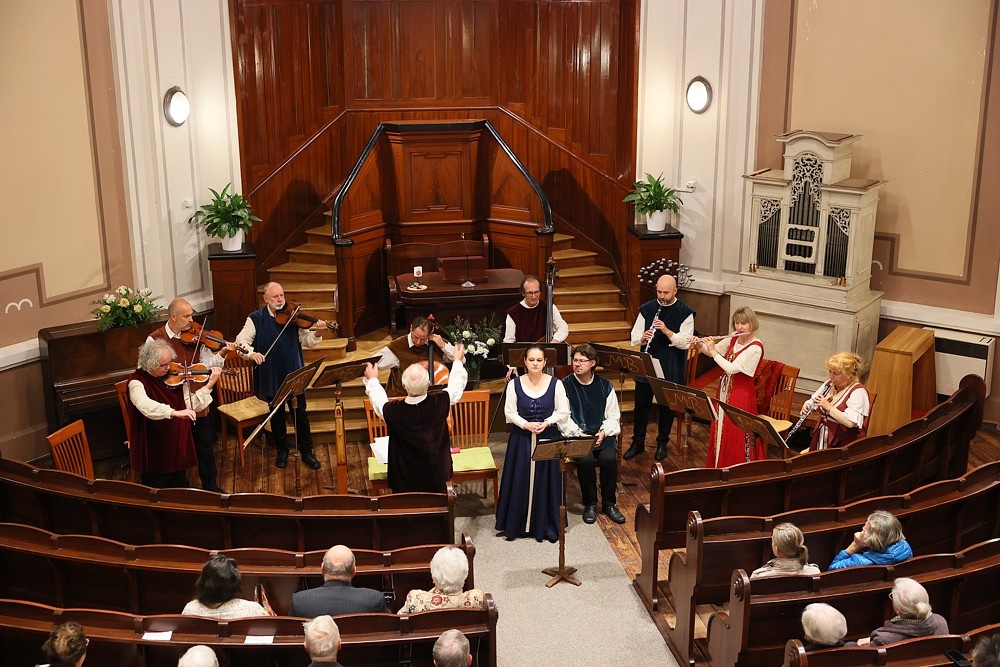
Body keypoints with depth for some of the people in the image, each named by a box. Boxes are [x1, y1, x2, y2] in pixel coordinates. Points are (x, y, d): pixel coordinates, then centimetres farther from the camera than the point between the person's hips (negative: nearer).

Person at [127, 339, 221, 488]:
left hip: (178, 446, 5)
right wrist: (174, 412, -47)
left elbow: (191, 405, -1)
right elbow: (145, 405, -35)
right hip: (153, 451, -5)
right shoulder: (137, 381, -14)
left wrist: (209, 385, -12)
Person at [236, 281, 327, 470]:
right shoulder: (256, 318, -4)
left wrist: (317, 333, -26)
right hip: (270, 376, -1)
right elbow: (241, 340, -10)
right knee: (277, 415, 13)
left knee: (301, 413, 7)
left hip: (294, 374, 1)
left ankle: (307, 452, 20)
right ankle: (282, 451, 30)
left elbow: (307, 341, -5)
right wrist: (251, 353, -30)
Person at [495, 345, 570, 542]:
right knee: (520, 481, 4)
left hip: (548, 437, 0)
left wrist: (547, 422, -17)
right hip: (521, 439, 0)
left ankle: (546, 525, 15)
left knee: (545, 481, 3)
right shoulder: (515, 384, -4)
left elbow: (563, 412, -1)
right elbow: (509, 412, -1)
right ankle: (517, 524, 16)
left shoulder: (555, 384, -5)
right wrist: (526, 424, -16)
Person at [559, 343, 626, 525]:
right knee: (586, 460, -30)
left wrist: (603, 432, -9)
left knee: (609, 459, -27)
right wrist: (580, 435, -17)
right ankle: (590, 504, -9)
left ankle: (609, 503, -6)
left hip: (603, 435, 2)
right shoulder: (565, 385, 1)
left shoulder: (605, 386, 9)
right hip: (576, 435, -2)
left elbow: (613, 416, 9)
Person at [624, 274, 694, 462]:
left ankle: (662, 443, 23)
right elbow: (634, 338, 5)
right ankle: (638, 443, 21)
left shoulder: (685, 312, -6)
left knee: (666, 406, 8)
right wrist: (643, 338, -18)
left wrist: (666, 330, -25)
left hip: (671, 369, -3)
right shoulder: (646, 309, 4)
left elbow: (685, 342, -12)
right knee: (640, 405, 8)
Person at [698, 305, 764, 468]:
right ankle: (718, 466, 30)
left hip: (741, 395, -8)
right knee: (720, 431, 16)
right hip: (724, 391, 8)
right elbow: (711, 352, 16)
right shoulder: (733, 339, 3)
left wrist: (713, 351, -18)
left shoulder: (755, 347, -20)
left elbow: (731, 368, -25)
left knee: (736, 435, -1)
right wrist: (701, 346, -4)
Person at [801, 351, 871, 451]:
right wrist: (807, 406, -1)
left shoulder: (858, 391, -14)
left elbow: (851, 422, -24)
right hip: (822, 439, 6)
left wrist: (829, 407, -23)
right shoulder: (829, 384, 9)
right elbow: (812, 401, 22)